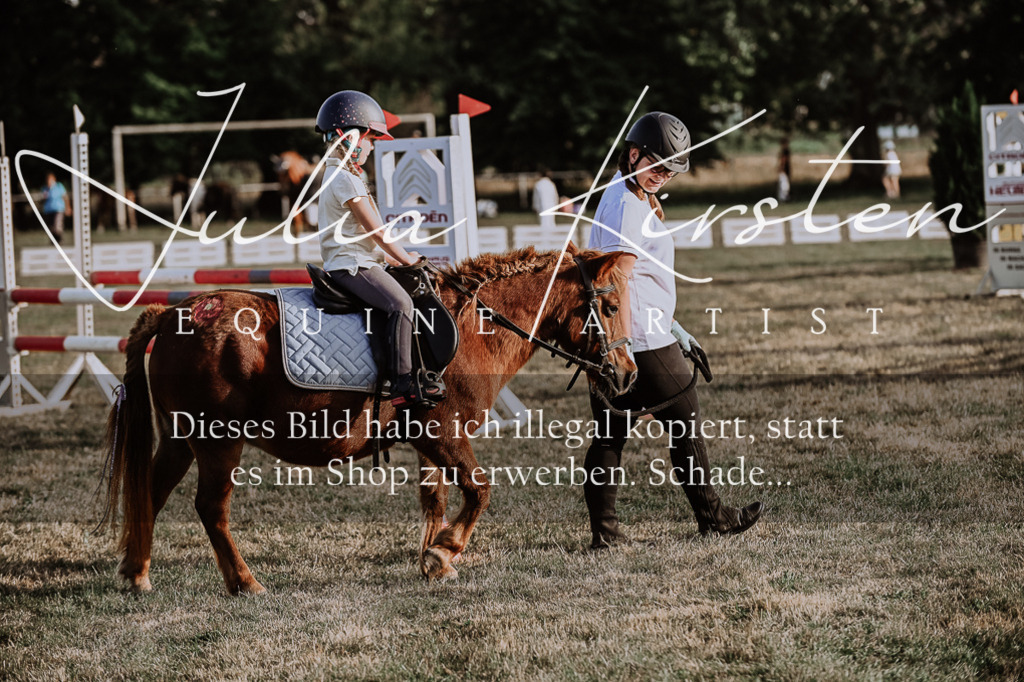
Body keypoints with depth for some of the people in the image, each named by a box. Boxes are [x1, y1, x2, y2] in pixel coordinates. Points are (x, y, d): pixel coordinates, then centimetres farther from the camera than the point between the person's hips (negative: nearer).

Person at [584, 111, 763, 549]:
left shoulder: (639, 200, 16)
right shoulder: (628, 206, -16)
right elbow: (619, 281, -23)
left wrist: (672, 326, 29)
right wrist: (624, 346, -27)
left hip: (613, 342, 10)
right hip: (644, 342, -10)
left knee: (611, 432, 6)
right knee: (686, 425, 4)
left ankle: (603, 529, 4)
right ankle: (711, 516, 15)